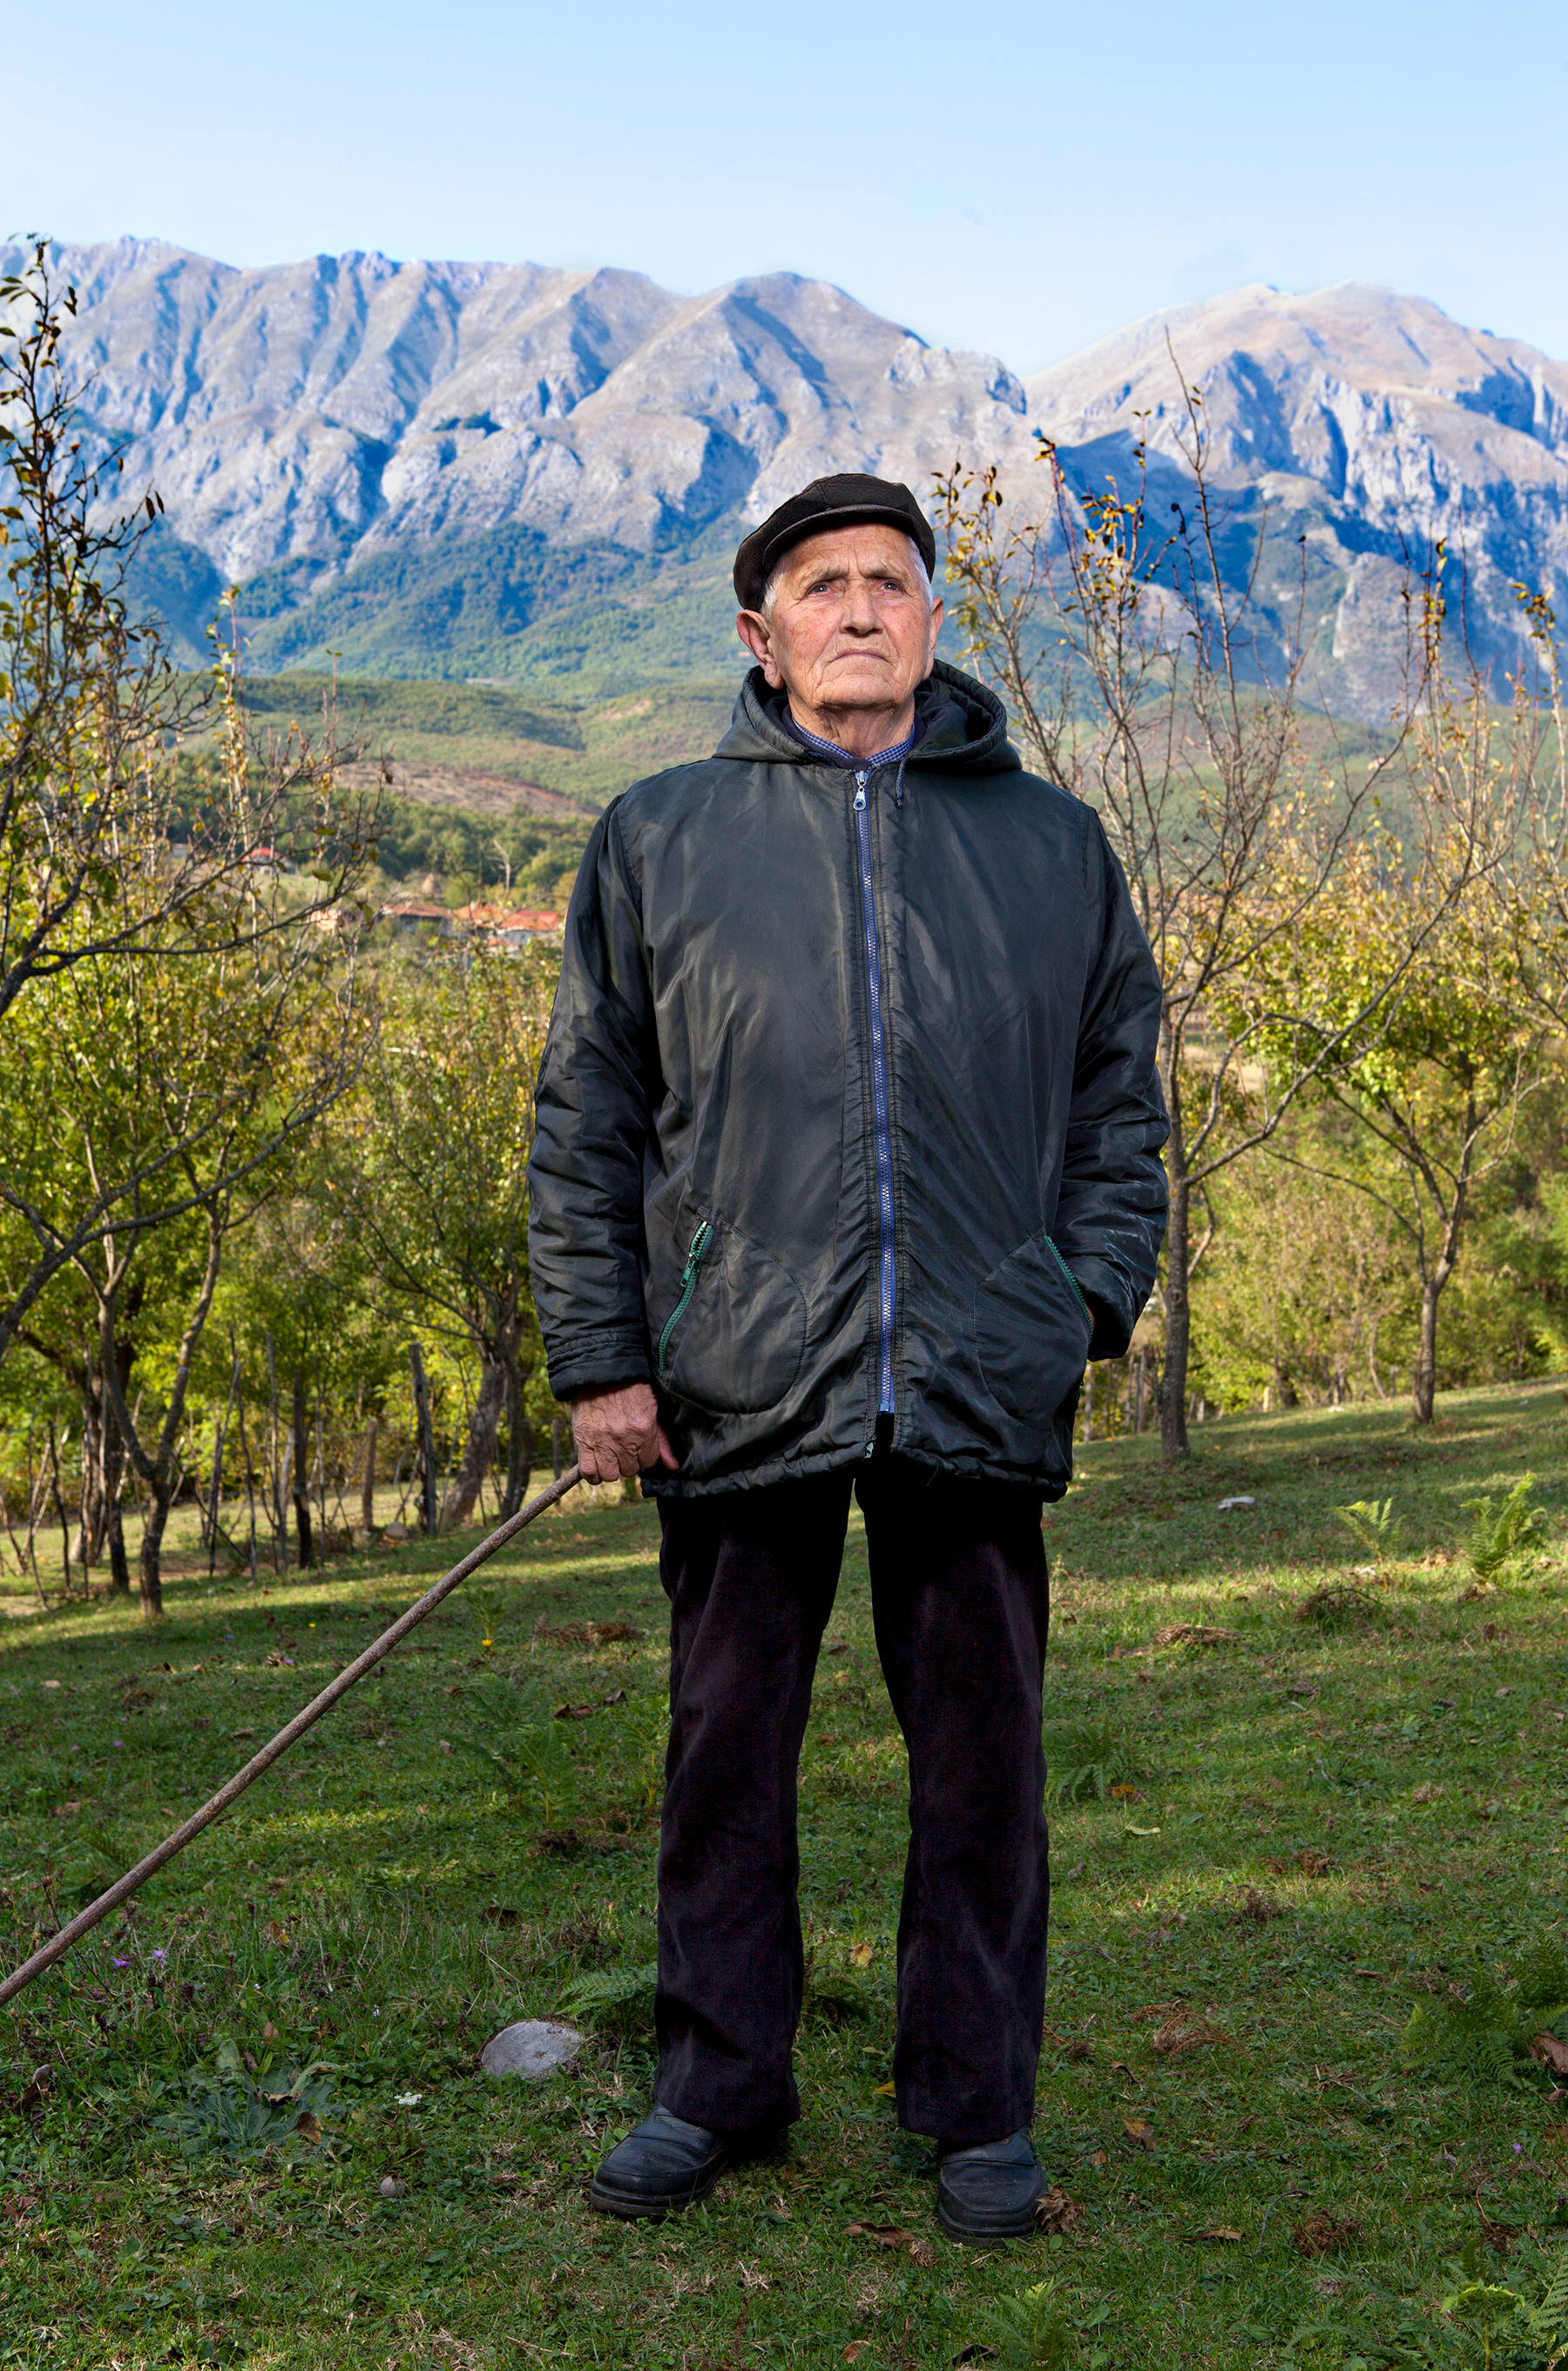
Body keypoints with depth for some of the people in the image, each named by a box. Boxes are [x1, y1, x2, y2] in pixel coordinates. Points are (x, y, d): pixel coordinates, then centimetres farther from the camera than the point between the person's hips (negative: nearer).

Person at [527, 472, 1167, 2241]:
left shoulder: (1055, 844, 11)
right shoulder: (658, 839, 7)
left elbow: (1121, 1099, 15)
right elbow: (583, 1121, 7)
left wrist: (1092, 1301, 2)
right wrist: (599, 1360, 1)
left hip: (981, 1386, 1)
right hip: (736, 1388, 0)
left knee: (978, 1754, 8)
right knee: (725, 1746, 10)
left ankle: (977, 2107, 23)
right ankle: (718, 2085, 27)